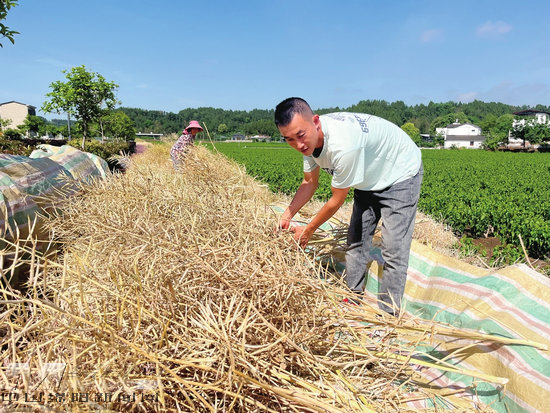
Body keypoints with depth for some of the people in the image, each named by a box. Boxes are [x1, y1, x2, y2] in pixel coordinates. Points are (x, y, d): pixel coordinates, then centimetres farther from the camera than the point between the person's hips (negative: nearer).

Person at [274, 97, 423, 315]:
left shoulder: (343, 145, -41)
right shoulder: (309, 139, -15)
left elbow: (337, 200, -28)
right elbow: (309, 183, 1)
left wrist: (308, 230, -14)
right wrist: (287, 214, -11)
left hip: (400, 175, -8)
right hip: (370, 179, 8)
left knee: (394, 252, -9)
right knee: (356, 242, 11)